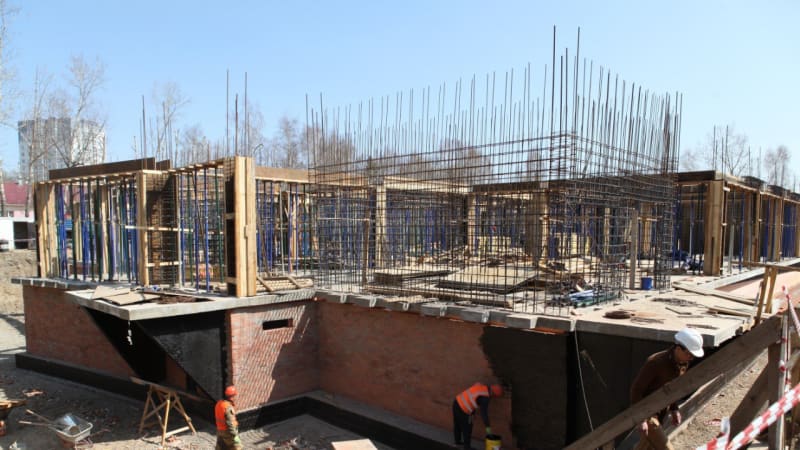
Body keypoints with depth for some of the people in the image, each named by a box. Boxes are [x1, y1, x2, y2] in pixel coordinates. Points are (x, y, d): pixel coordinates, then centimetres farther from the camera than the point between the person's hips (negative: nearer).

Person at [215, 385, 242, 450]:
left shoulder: (219, 403, 1)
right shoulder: (228, 407, -27)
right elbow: (230, 423, -25)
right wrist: (234, 435, -18)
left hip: (220, 431, 8)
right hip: (228, 432, -8)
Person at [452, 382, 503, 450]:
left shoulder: (480, 385, 3)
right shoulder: (484, 397, -19)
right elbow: (484, 412, -16)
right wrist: (488, 427, -7)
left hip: (457, 402, 8)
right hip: (462, 410, -8)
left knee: (457, 425, 25)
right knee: (467, 428, 13)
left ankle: (458, 442, 44)